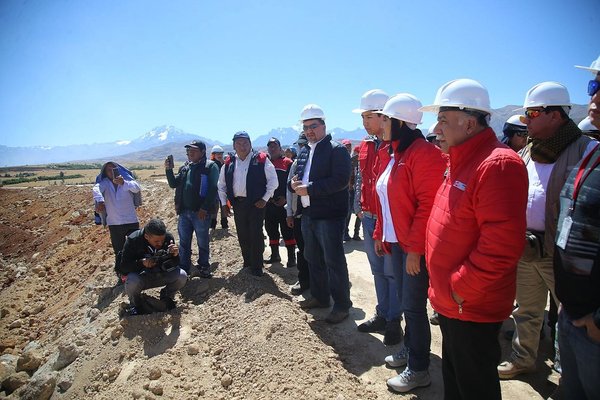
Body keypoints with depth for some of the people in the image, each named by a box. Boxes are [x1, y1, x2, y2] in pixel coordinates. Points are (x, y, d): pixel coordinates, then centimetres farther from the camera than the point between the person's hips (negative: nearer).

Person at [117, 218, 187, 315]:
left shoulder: (168, 237, -15)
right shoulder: (133, 240, -23)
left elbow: (174, 265, -10)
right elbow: (123, 267, -20)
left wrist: (175, 255, -33)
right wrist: (142, 263, -37)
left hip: (160, 275, 2)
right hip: (140, 277, -2)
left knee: (182, 276, -23)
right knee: (132, 282, -35)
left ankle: (167, 296, 10)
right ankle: (135, 304, 1)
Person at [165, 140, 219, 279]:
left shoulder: (210, 166, -7)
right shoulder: (184, 167, 14)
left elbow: (213, 189, -14)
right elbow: (174, 184, 15)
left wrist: (204, 208, -19)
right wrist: (168, 170, -1)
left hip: (201, 212, -6)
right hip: (184, 212, 6)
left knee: (203, 243, 7)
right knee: (184, 243, 13)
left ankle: (204, 270, 21)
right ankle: (183, 270, 25)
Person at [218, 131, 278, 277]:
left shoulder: (261, 160, -5)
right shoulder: (229, 163, 7)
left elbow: (273, 181, -5)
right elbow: (221, 185, 15)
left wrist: (265, 199, -8)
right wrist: (224, 203, 10)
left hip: (256, 203, -4)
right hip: (237, 203, 4)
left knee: (256, 235, -2)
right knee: (242, 235, 12)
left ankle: (256, 266, 11)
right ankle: (247, 262, 30)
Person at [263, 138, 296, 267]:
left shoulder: (287, 162, -1)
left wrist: (286, 198, -13)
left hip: (284, 203, -5)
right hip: (269, 203, 5)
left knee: (287, 230, -3)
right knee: (271, 229, 12)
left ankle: (291, 257, 4)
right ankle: (275, 255, 25)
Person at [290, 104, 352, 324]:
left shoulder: (337, 149, -9)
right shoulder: (304, 152, 16)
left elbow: (340, 180, -21)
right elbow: (296, 176, 21)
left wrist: (308, 188, -21)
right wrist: (294, 183, -4)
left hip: (329, 216, -8)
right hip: (308, 215, 8)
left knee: (334, 262, -1)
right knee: (313, 259, 18)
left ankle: (342, 305, 14)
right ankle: (320, 297, 35)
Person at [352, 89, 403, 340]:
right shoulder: (366, 146, 11)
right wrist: (359, 207, 15)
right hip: (369, 219, 8)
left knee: (391, 272, 5)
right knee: (378, 270, 18)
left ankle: (394, 321, 22)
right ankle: (382, 315, 34)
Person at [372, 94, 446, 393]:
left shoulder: (423, 154, -17)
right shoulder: (389, 152, 11)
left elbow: (428, 205, -22)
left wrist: (415, 249, -22)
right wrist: (380, 234, 15)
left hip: (416, 247, -8)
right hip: (396, 242, 8)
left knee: (413, 306, 3)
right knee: (406, 301, 20)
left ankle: (419, 370, 21)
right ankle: (409, 349, 39)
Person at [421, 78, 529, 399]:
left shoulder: (497, 165, -21)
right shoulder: (460, 162, 10)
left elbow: (501, 244, -29)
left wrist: (461, 289, -20)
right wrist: (443, 287, 13)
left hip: (473, 309, -9)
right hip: (449, 302, 9)